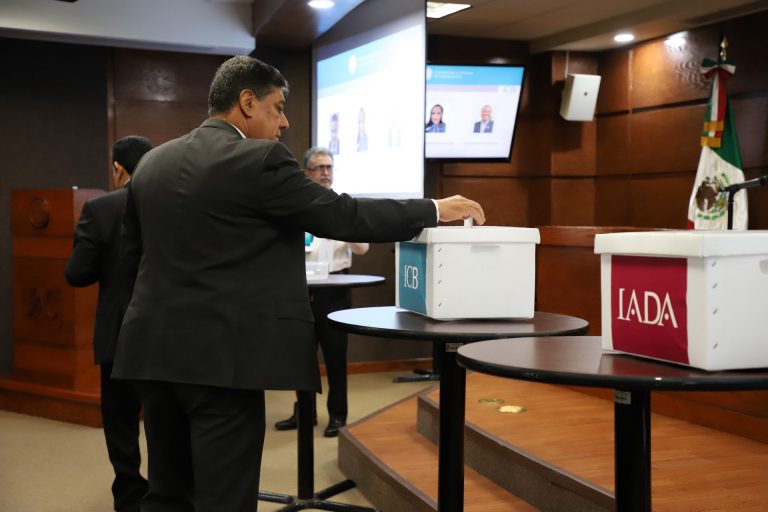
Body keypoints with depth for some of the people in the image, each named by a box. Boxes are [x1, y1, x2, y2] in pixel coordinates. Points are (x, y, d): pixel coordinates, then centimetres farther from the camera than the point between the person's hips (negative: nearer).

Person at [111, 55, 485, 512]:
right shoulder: (260, 161, -12)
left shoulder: (152, 163, 10)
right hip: (220, 355, -8)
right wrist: (436, 210, -1)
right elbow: (343, 216, -11)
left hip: (156, 349, 8)